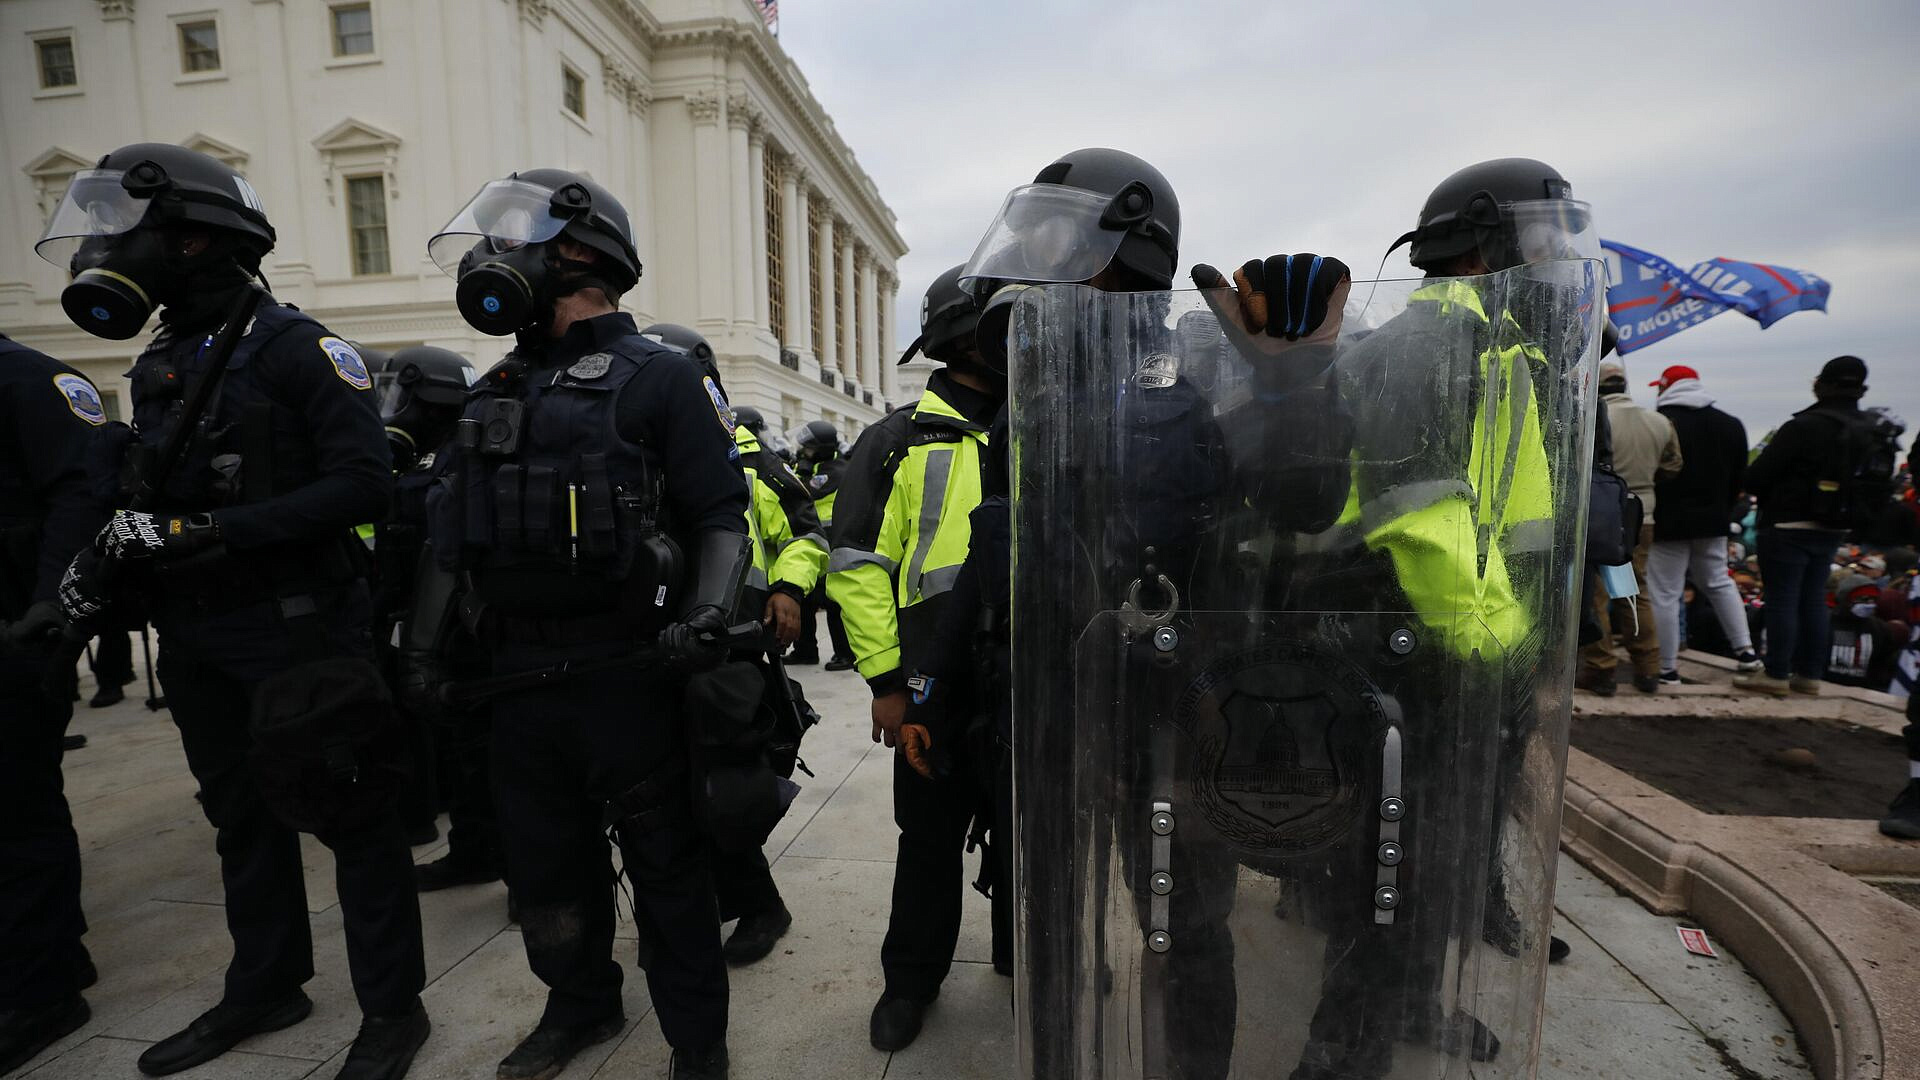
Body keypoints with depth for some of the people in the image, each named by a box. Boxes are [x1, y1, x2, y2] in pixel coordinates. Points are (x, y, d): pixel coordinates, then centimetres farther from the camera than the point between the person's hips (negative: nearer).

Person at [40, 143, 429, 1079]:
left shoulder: (295, 348, -10)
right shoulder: (159, 366, 15)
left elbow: (363, 485, -21)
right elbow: (159, 500, 19)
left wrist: (209, 534, -23)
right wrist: (106, 557, 0)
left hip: (294, 630, -8)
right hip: (197, 640, 8)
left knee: (350, 820, 1)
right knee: (242, 818, 19)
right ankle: (264, 989, 38)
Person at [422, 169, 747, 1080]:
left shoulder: (659, 379, -5)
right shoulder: (499, 392, 16)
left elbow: (721, 516, -10)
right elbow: (459, 535, 22)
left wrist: (706, 614, -25)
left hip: (626, 679, -7)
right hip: (522, 683, 7)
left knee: (665, 869, 6)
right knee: (545, 865, 20)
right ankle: (581, 1005, 45)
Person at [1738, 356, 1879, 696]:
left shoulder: (1804, 426, -17)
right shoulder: (1868, 432, 8)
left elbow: (1756, 475, -15)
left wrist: (1766, 493, 4)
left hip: (1787, 526, -7)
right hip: (1832, 529, 7)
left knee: (1782, 600, -2)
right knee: (1813, 600, 13)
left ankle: (1777, 675, 3)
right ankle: (1810, 675, 19)